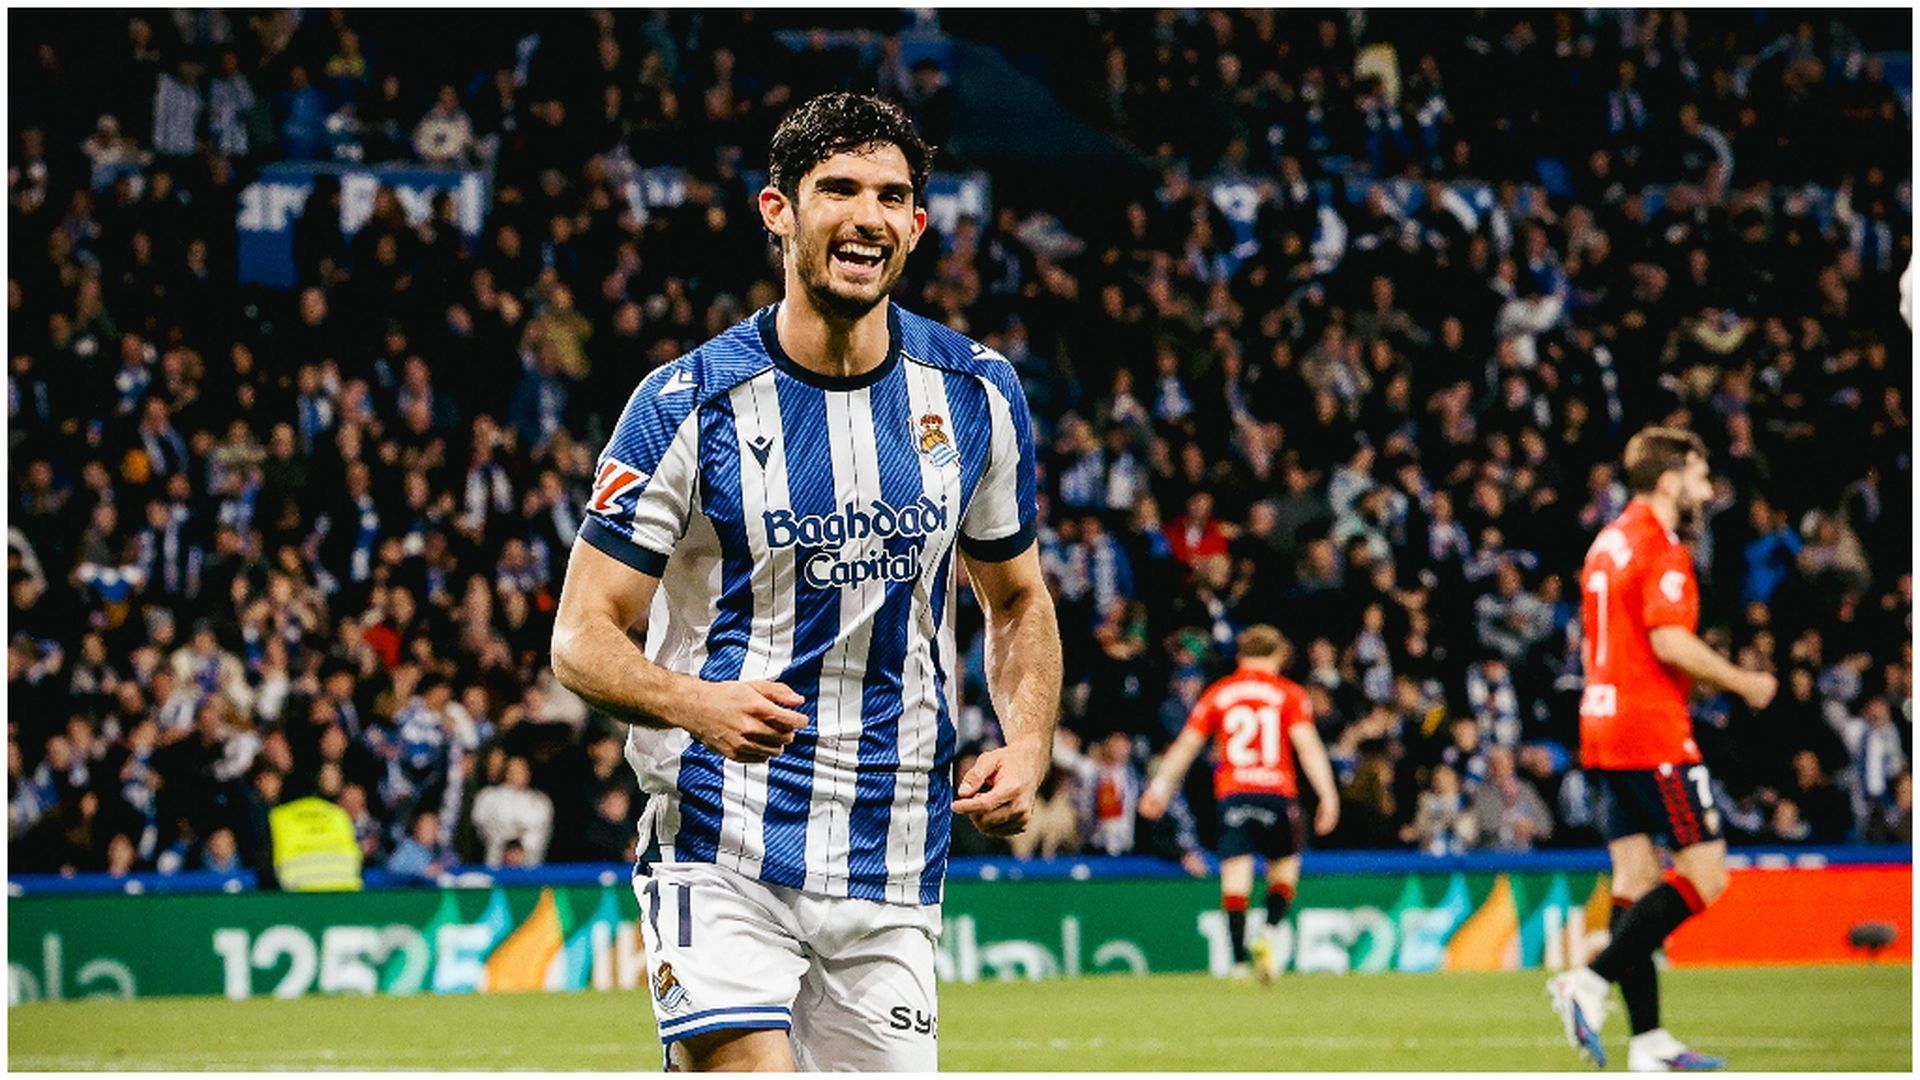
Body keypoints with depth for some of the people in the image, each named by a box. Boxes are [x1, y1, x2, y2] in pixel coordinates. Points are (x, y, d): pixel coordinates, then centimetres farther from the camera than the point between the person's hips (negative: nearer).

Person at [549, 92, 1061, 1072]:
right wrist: (694, 703, -26)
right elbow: (582, 638, -5)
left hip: (892, 871, 4)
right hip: (723, 856, -4)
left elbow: (1017, 599, 19)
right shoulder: (688, 404, -6)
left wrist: (1028, 745, 0)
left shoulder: (976, 394, 5)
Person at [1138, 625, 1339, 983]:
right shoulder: (1289, 694, 6)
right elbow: (1307, 745, -4)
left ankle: (1238, 962, -10)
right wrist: (1327, 795, -7)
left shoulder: (1217, 694, 12)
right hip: (1277, 792, -1)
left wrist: (1161, 786, 13)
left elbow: (1186, 744, 9)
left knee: (1235, 872, -2)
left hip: (1231, 793, 1)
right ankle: (1268, 933, -9)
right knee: (1285, 865, 14)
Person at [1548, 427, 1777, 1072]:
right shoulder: (1661, 547, -12)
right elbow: (1670, 642, -22)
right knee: (1704, 876, -6)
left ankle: (1648, 1041, 6)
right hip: (1654, 735, -9)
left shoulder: (1607, 543, 17)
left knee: (1636, 879, 8)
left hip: (1601, 729, 9)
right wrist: (1743, 684, -10)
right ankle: (1591, 983, -15)